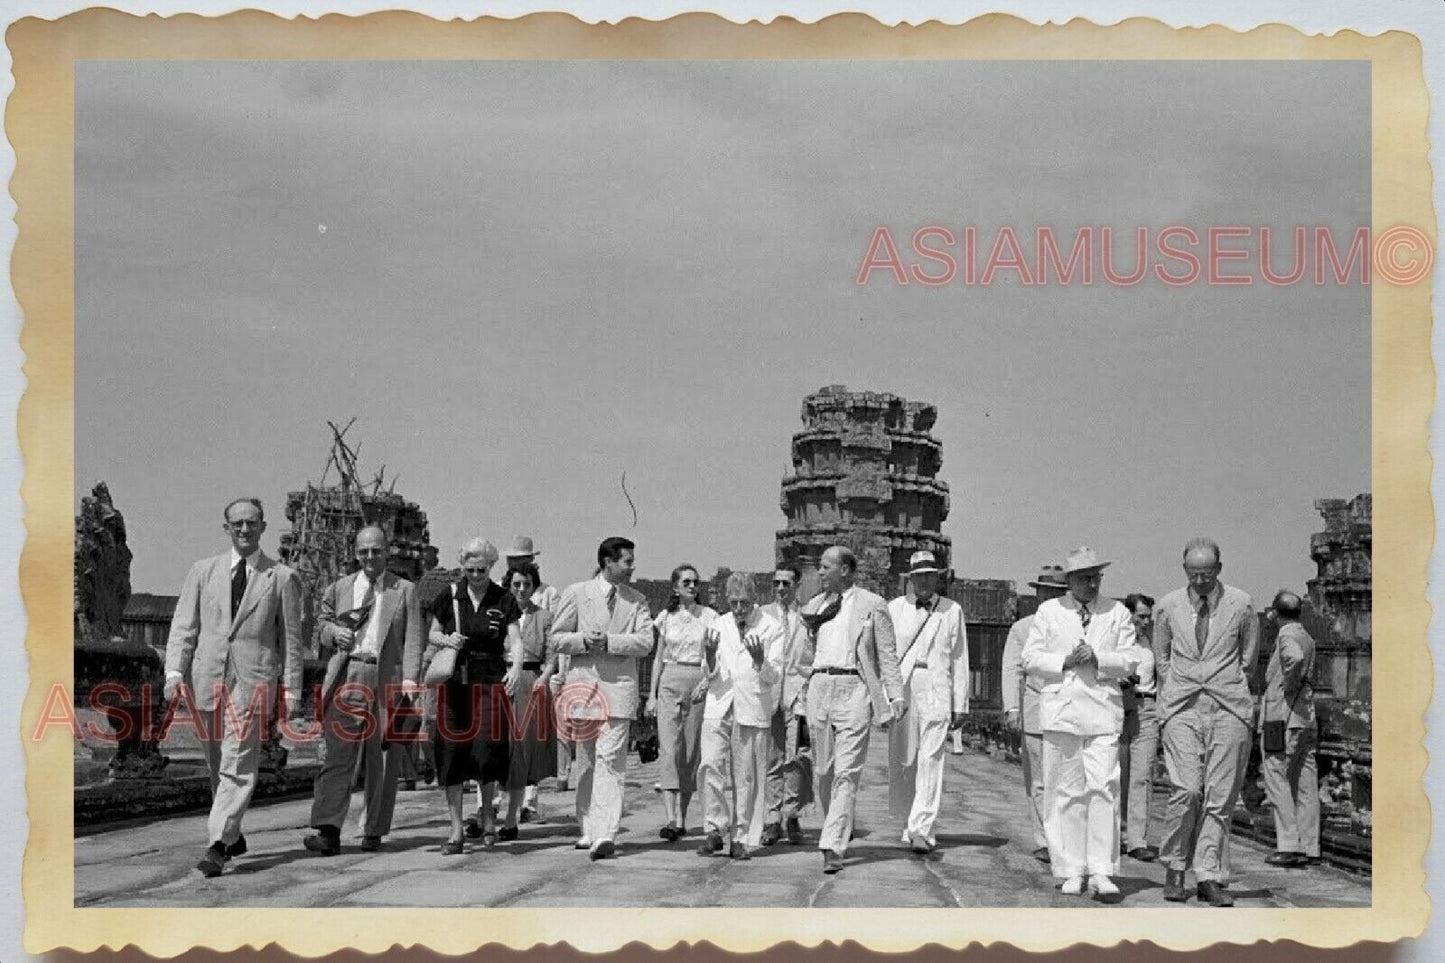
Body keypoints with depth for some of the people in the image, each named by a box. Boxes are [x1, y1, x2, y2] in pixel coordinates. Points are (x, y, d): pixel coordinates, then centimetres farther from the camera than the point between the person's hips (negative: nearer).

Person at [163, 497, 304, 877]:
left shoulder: (282, 578, 6)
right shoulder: (203, 571, 13)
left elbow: (291, 639, 7)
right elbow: (183, 626, 9)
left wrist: (291, 689, 3)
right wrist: (174, 671, -4)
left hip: (253, 680, -3)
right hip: (206, 678, 3)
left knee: (237, 765, -12)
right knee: (216, 766, 11)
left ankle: (217, 846, -16)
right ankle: (233, 836, 25)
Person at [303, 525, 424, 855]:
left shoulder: (405, 590, 8)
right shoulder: (340, 588, 15)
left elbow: (412, 638, 1)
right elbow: (323, 624, 23)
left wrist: (410, 678, -12)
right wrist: (335, 633, -1)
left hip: (387, 679, -1)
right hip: (347, 676, 1)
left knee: (382, 762, 4)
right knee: (336, 754, -9)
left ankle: (374, 831, 14)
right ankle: (328, 831, -12)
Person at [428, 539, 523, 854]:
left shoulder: (503, 600, 3)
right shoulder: (449, 597, 7)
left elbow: (515, 641, -3)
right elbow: (432, 635, 16)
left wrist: (516, 668, -21)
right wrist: (446, 640, -7)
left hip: (490, 680, -1)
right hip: (454, 680, 2)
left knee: (487, 748, -11)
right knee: (451, 751, -2)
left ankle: (487, 809, 19)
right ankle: (456, 828, 8)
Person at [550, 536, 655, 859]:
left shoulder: (637, 600, 9)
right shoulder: (576, 593, 7)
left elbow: (645, 642, -3)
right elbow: (557, 638, 6)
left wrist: (609, 641, -15)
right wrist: (584, 640, -12)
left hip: (619, 687, -1)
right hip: (583, 685, 1)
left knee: (610, 760, -12)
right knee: (586, 761, 9)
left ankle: (605, 835, -18)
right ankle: (589, 829, 21)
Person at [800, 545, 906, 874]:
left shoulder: (872, 605, 1)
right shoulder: (814, 607, 16)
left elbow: (887, 656, 1)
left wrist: (895, 698, -6)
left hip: (854, 689, -5)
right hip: (819, 687, 5)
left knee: (846, 773, -10)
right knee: (823, 771, 8)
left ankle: (833, 848, -13)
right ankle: (838, 831, 26)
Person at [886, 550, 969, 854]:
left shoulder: (952, 611, 9)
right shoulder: (894, 608, 10)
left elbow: (959, 659, 9)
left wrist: (960, 705, 5)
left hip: (936, 694, -1)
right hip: (900, 690, 2)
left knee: (930, 761, -10)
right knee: (901, 762, 3)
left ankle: (921, 831, -13)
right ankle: (909, 824, 19)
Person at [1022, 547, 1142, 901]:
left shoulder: (1117, 613, 11)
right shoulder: (1049, 612, 11)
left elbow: (1130, 660, 5)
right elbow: (1030, 659, 7)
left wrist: (1098, 659, -12)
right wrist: (1065, 662, -9)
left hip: (1103, 711, 0)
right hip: (1060, 711, 0)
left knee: (1103, 788, -11)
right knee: (1066, 792, 2)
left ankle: (1101, 872, -8)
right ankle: (1072, 871, 10)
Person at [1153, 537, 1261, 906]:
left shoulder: (1241, 605, 2)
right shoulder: (1167, 607, 5)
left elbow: (1249, 658, 16)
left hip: (1229, 709, 0)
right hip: (1181, 709, 0)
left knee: (1220, 796, -2)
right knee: (1186, 790, -12)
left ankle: (1210, 878, 7)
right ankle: (1174, 869, 4)